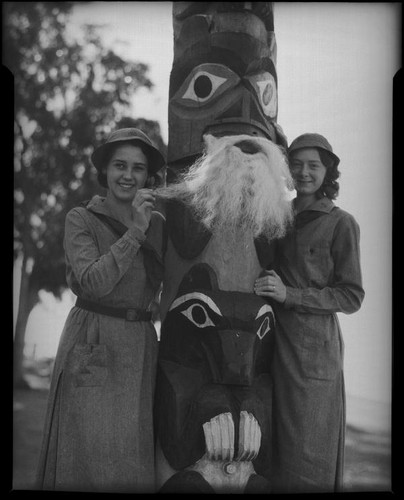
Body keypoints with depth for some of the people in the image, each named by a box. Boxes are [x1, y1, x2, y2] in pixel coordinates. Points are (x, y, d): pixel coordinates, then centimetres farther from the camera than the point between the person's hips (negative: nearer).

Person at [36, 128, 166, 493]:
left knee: (135, 460, 5)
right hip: (91, 346, -4)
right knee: (89, 457, -3)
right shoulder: (82, 219, 1)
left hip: (141, 347, 4)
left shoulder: (155, 223, 14)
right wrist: (135, 231, -17)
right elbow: (93, 282, -14)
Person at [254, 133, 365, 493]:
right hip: (274, 341, 6)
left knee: (306, 454, 0)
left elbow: (352, 297, -8)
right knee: (276, 449, 12)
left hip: (312, 345, -5)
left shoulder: (341, 223, -5)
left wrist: (289, 295, -17)